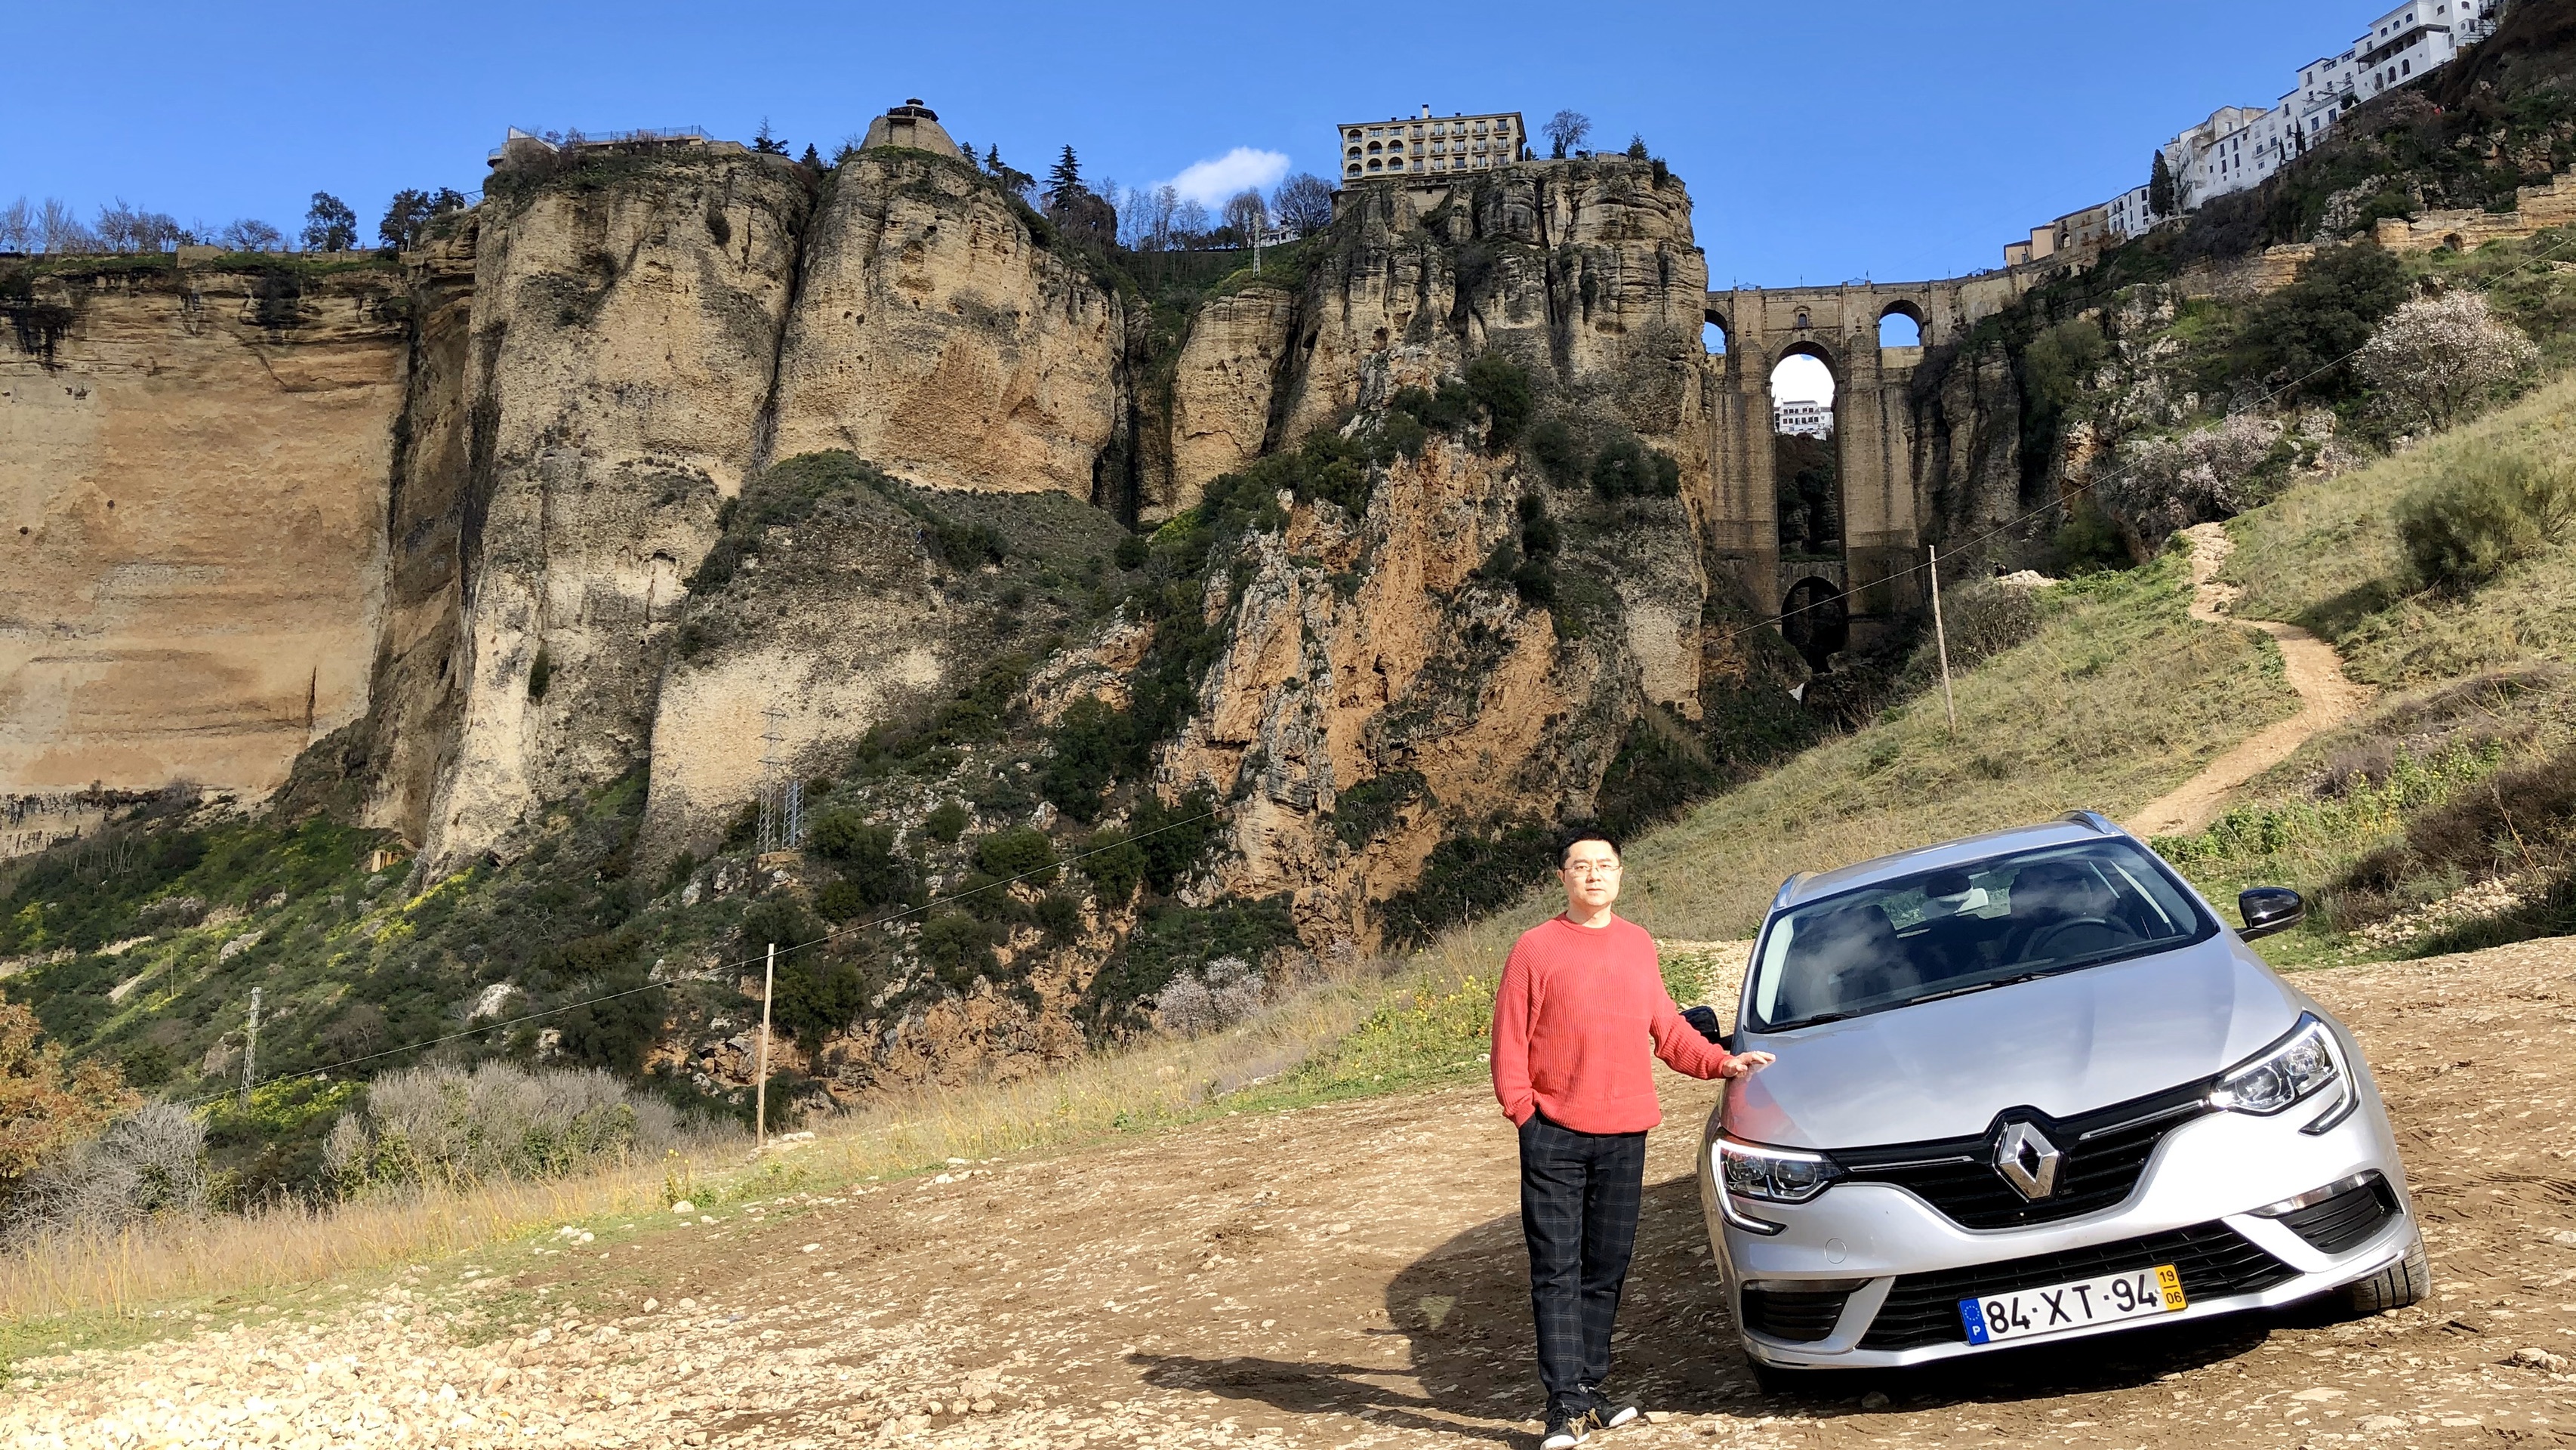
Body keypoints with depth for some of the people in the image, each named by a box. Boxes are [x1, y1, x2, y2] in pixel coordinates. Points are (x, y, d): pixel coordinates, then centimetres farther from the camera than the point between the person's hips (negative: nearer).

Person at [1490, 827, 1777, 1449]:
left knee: (1606, 1271, 10)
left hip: (1624, 1136, 4)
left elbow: (1668, 1029, 17)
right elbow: (1509, 1042, -2)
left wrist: (1721, 1062, 7)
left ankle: (1591, 1390, 21)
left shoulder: (1639, 944, 11)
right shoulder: (1537, 948, -3)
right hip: (1555, 1138, -4)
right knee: (1558, 1272, -2)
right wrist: (1524, 1112, -7)